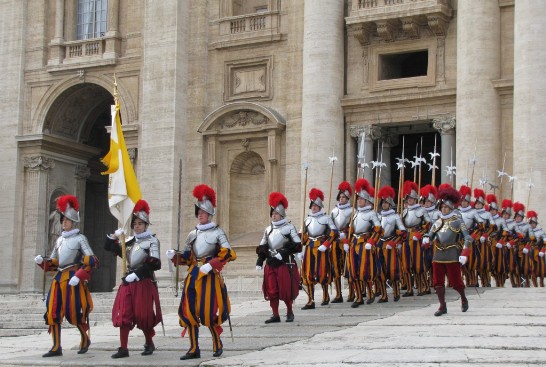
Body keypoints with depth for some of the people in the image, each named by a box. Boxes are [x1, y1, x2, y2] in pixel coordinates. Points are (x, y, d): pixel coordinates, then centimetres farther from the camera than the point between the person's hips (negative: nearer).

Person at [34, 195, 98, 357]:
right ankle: (56, 347, 5)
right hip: (59, 278, 6)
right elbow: (53, 263, 20)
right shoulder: (60, 239, 16)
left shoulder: (80, 238, -4)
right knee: (53, 312, 0)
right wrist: (41, 261, 0)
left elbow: (91, 261, -12)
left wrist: (78, 276, -20)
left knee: (74, 312, -2)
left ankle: (85, 339, 23)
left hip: (73, 279, -6)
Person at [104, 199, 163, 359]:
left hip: (145, 283, -5)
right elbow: (110, 248, 22)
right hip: (128, 282, 5)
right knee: (123, 314, -3)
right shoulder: (130, 242, 15)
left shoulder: (152, 241, -3)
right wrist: (114, 237, 3)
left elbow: (154, 264, -14)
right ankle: (123, 348, -1)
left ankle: (149, 343, 23)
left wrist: (136, 274, -17)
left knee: (144, 315, 1)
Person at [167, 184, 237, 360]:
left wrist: (210, 265, -20)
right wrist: (174, 256, -2)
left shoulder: (217, 232, -2)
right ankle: (194, 349, 9)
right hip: (193, 275, 5)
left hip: (210, 276, -5)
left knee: (209, 312, -6)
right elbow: (187, 257, 17)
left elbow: (228, 254, -11)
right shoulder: (193, 234, 14)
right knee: (189, 311, 1)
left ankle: (217, 344, 17)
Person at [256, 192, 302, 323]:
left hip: (285, 263, -5)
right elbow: (262, 247, 16)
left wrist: (283, 252, -18)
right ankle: (275, 315, 9)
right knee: (271, 290, 2)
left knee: (286, 290, -1)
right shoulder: (268, 229, 14)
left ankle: (289, 312, 18)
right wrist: (259, 261, 5)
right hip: (270, 264, 5)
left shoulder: (289, 227, -3)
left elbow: (297, 246, -9)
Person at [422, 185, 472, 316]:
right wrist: (426, 240, -11)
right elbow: (430, 236, 14)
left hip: (452, 255, -5)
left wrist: (464, 254, -16)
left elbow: (467, 238, -5)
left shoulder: (457, 221, 0)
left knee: (455, 281, 2)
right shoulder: (438, 222, 14)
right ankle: (442, 306, 9)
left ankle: (464, 299, 28)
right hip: (438, 255, 5)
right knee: (438, 282, 2)